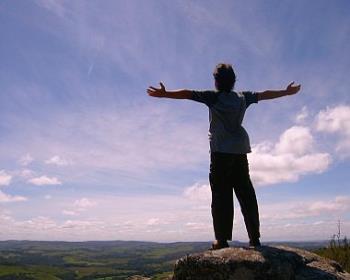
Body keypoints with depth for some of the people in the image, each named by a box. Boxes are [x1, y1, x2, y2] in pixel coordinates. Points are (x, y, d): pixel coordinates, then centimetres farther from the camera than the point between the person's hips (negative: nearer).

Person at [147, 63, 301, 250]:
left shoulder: (214, 96, 0)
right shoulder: (243, 97, 14)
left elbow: (188, 94, -8)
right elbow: (264, 94, 25)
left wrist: (165, 94, -8)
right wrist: (287, 92, 39)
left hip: (221, 150, -4)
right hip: (240, 150, 5)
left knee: (221, 194, -5)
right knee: (246, 193, 6)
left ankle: (222, 239, -7)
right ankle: (254, 237, 7)